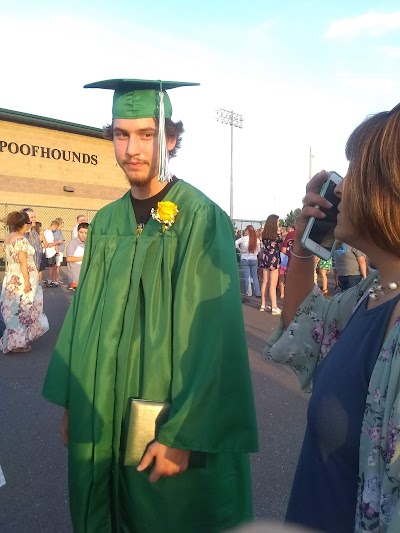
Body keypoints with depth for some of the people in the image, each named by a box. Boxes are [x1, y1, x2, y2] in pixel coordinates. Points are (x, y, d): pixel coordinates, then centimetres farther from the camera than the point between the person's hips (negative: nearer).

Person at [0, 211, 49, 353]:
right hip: (21, 280, -9)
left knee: (15, 309, 18)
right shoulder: (21, 239, -19)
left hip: (12, 279, 9)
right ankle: (17, 342, 6)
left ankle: (13, 339, 30)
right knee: (22, 310, 0)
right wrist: (27, 281, -20)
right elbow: (22, 261, -21)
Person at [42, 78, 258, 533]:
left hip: (168, 428, -5)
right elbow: (84, 316, 8)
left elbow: (211, 336, -18)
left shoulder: (201, 219, -14)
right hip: (99, 421, 6)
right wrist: (70, 401, 8)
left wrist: (182, 435, -18)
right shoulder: (105, 222, 4)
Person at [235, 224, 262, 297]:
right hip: (254, 259, 2)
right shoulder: (257, 239, -3)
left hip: (245, 259, -2)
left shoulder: (244, 238, -11)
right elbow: (259, 250, 6)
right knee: (255, 276, 10)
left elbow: (236, 243, -19)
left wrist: (240, 250, -8)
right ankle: (257, 293, 10)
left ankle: (249, 293, 7)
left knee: (247, 277, 5)